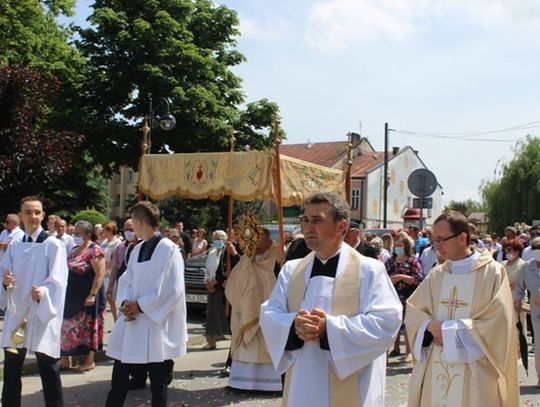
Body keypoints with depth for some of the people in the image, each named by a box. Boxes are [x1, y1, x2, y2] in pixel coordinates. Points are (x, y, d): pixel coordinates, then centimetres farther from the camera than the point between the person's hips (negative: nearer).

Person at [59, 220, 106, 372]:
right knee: (68, 326, 11)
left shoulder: (94, 251, -15)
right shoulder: (75, 249, 11)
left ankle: (90, 361, 13)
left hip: (87, 296, -8)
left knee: (88, 327, 2)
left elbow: (100, 275, -20)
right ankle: (65, 358, 21)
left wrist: (92, 295, -24)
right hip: (73, 295, 8)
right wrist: (65, 291, 17)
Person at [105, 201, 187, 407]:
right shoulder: (137, 250, 9)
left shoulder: (169, 249, -13)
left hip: (156, 324, -7)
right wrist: (126, 302, -8)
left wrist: (140, 305, -16)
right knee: (119, 376, 13)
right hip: (132, 321, 7)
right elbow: (126, 280, 13)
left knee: (157, 382, 6)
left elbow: (172, 290, -17)